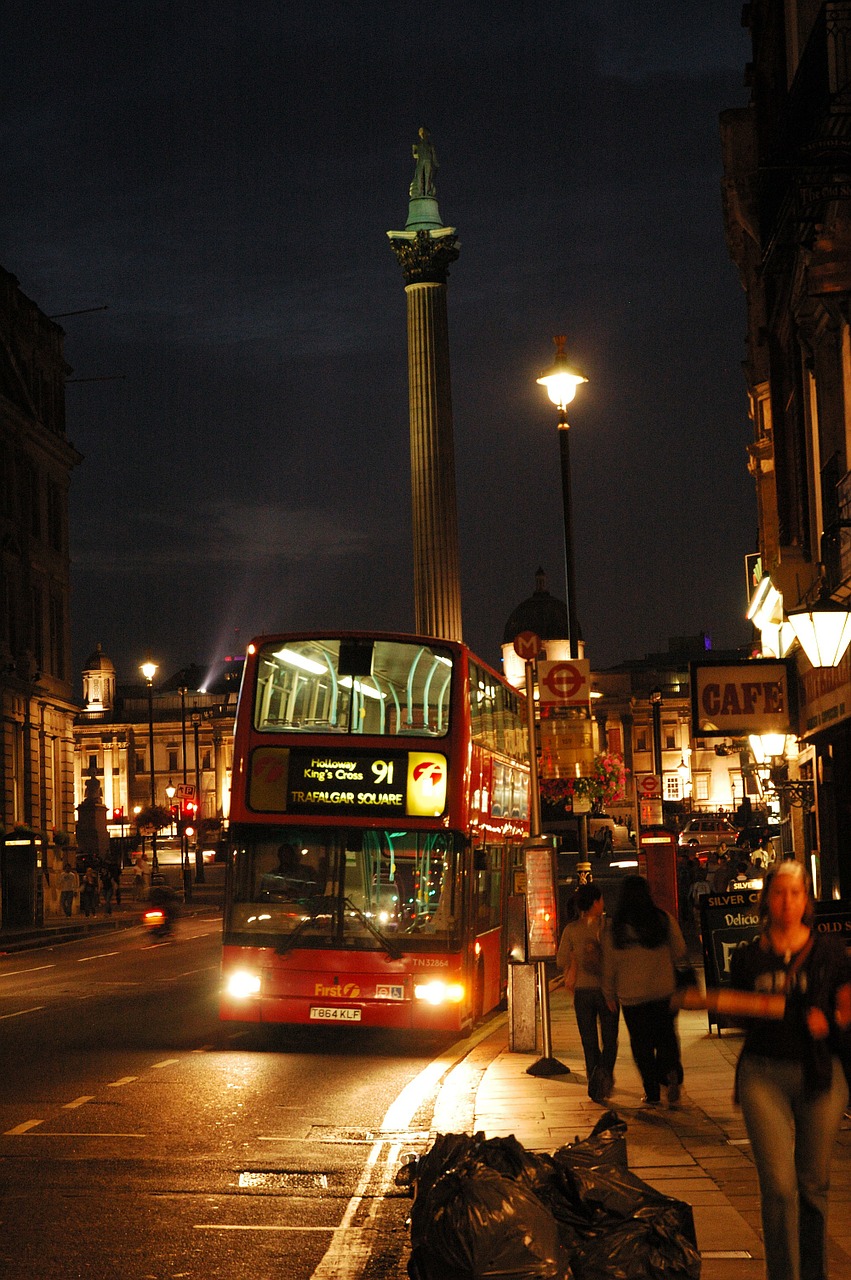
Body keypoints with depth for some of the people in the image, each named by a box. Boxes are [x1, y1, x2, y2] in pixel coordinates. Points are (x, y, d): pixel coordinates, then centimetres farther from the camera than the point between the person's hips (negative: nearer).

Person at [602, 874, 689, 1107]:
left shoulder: (614, 930, -6)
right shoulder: (664, 920, -6)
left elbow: (609, 966, 1)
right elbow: (679, 952, 1)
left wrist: (609, 995, 13)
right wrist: (683, 975, 20)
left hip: (632, 996, 0)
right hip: (664, 992, 1)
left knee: (642, 1044, 10)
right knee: (666, 1037, 14)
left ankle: (652, 1093, 10)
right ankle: (671, 1072, -11)